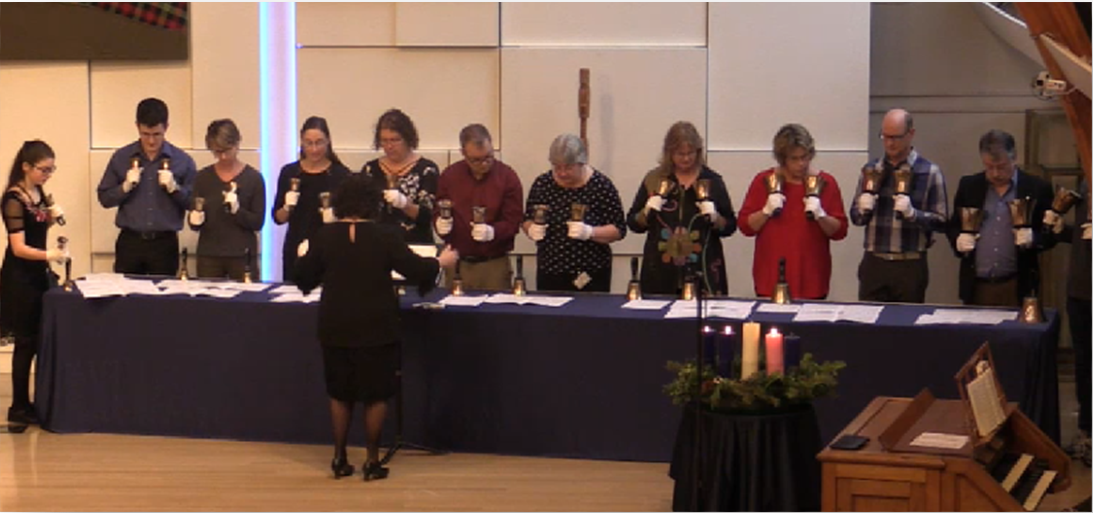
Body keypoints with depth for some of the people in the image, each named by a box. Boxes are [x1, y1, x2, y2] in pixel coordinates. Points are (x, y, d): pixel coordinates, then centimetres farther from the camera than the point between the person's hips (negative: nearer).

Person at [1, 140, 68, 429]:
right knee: (26, 342, -3)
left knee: (40, 338, 13)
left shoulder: (38, 192, 5)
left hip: (38, 274, 8)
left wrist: (51, 217, 0)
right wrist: (48, 254, -42)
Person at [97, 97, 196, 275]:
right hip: (129, 242, 1)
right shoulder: (121, 158, 4)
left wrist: (173, 187, -13)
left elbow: (194, 202, 2)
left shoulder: (182, 161, 2)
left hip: (164, 243, -1)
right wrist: (126, 186, -10)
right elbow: (104, 199, 6)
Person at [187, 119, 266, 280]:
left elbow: (258, 223, -3)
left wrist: (237, 210, -20)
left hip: (242, 255, -2)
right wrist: (195, 220, -11)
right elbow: (194, 222, 11)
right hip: (208, 255, 2)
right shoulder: (203, 177, 7)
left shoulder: (253, 178, -1)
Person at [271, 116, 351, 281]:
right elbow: (278, 218, 10)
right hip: (295, 251, 2)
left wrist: (336, 218, -17)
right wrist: (287, 207, -10)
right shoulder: (290, 172, 6)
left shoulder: (340, 174, -1)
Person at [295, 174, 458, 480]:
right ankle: (372, 461, 9)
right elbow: (416, 270, -7)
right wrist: (442, 262, 12)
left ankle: (340, 458, 17)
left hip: (336, 328, 3)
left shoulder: (324, 236, -4)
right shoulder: (386, 236, -11)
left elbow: (303, 277, 4)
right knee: (376, 395, 7)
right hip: (376, 328, -2)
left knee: (339, 393, 15)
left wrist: (304, 254, 25)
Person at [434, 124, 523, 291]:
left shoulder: (507, 176, -2)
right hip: (457, 263, 2)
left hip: (495, 265, -2)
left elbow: (514, 221, -5)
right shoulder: (450, 175, 7)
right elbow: (437, 213, 14)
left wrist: (492, 232, -23)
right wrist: (440, 224, -9)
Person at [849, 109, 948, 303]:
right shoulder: (871, 169, 10)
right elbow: (855, 217, 16)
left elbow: (941, 221, -4)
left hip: (910, 266, -3)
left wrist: (912, 213, -19)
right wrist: (863, 210, -6)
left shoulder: (929, 172, -1)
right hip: (873, 263, 3)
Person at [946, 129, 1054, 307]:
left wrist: (1033, 239, -16)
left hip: (1017, 287, -2)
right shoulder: (968, 185, 8)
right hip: (976, 286, 2)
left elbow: (1051, 235, 5)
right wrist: (958, 240, -8)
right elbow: (954, 226, 14)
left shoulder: (1037, 189, 0)